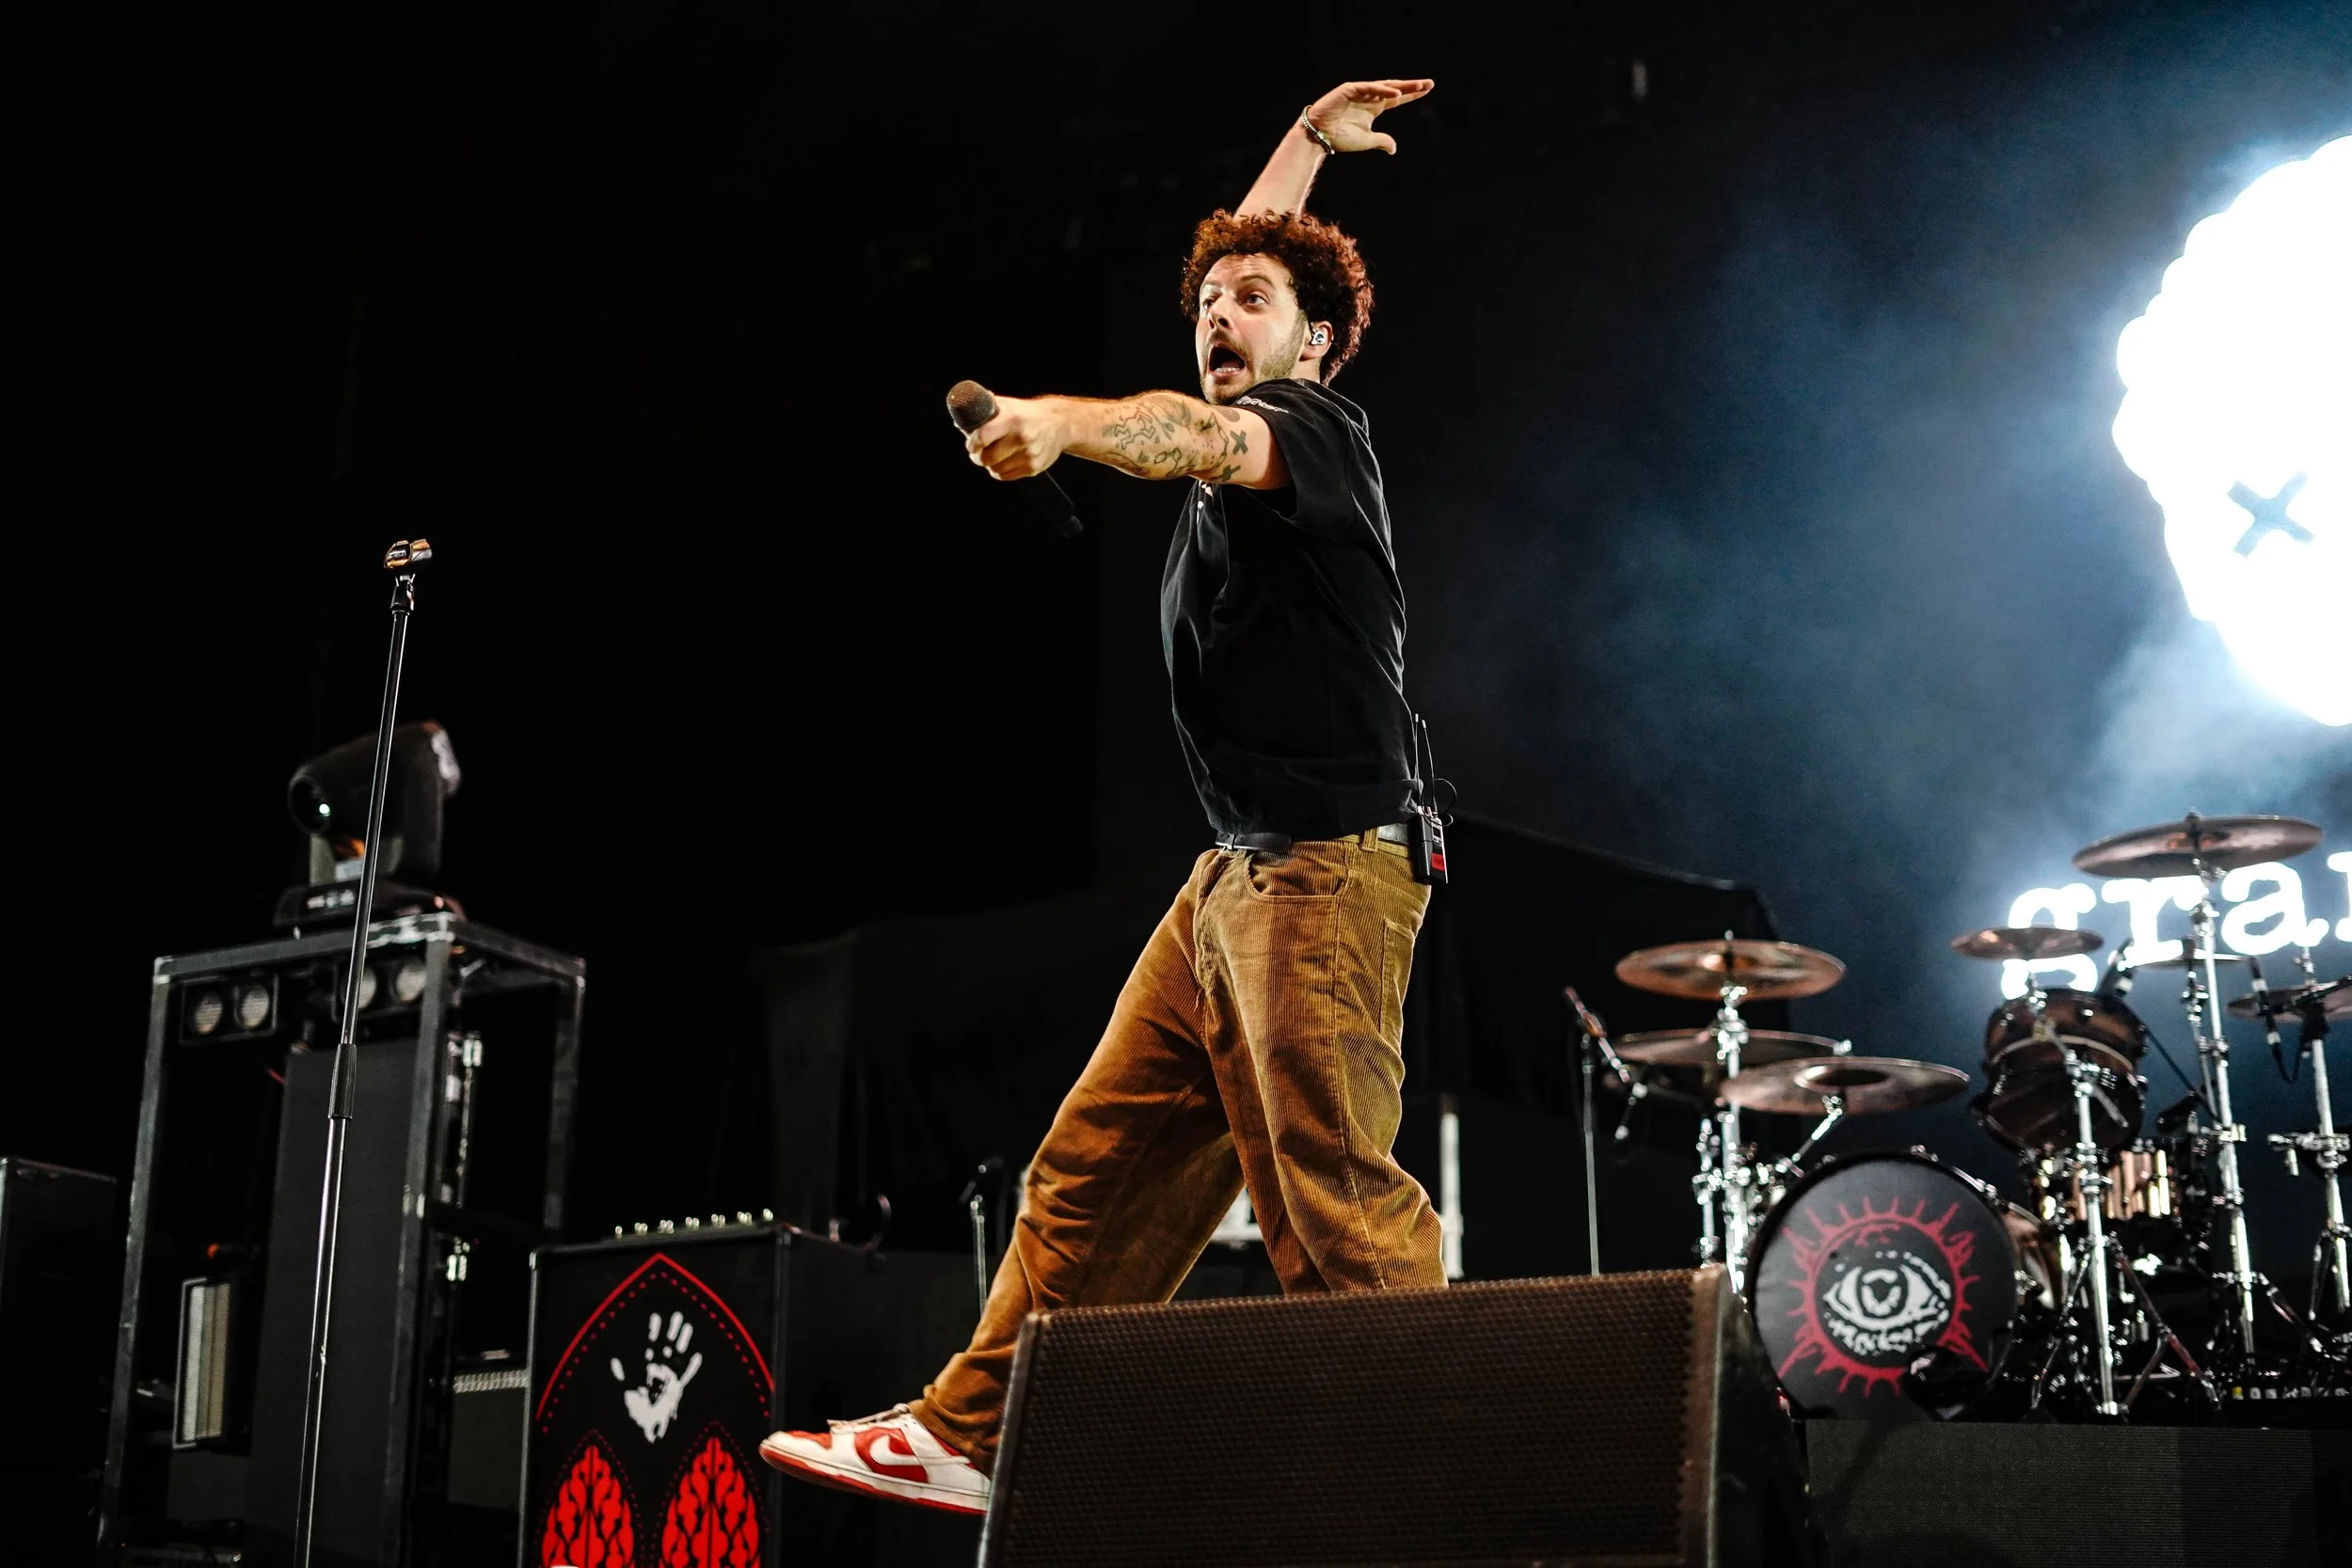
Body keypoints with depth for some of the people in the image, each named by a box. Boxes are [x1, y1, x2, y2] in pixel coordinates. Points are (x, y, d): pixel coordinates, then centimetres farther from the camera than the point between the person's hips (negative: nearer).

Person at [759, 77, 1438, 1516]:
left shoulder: (1312, 422, -4)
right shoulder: (1237, 423, 21)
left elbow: (1195, 438, -28)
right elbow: (1230, 293, 38)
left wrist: (1061, 418, -46)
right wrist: (1307, 143, 47)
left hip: (1331, 868, -9)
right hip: (1237, 873, 9)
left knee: (1336, 1202, -16)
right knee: (1095, 1172, 5)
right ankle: (969, 1436, 8)